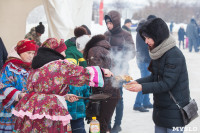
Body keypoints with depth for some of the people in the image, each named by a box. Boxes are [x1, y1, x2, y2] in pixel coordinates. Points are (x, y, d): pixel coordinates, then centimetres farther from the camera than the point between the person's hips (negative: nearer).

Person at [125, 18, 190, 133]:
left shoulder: (174, 55, -21)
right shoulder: (158, 52, 6)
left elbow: (167, 84, -23)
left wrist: (142, 88, -25)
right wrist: (138, 82, -2)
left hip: (174, 110, -8)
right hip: (160, 108, 8)